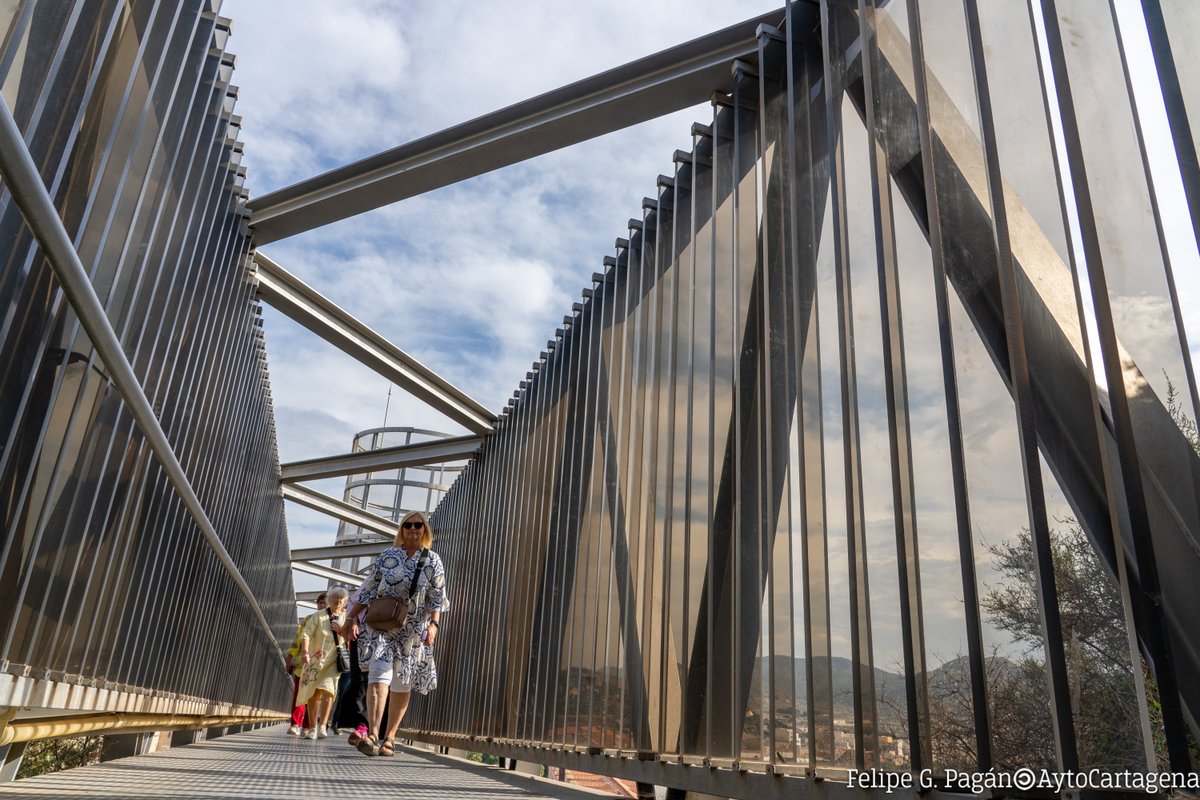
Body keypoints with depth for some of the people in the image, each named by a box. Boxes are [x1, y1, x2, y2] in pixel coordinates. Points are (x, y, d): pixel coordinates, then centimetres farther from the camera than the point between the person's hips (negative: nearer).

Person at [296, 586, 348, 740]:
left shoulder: (346, 618, 7)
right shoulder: (318, 616, 0)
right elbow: (306, 634, -10)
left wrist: (341, 630, -11)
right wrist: (305, 652, -24)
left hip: (334, 662, 0)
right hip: (316, 660, 0)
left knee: (327, 691, -16)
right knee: (314, 694, 5)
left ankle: (322, 726, -18)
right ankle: (312, 728, 15)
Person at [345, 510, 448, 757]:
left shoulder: (433, 561, 5)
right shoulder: (387, 555, 6)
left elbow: (437, 598, 1)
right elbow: (368, 589, 8)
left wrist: (434, 624, -12)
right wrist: (352, 617, 4)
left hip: (413, 631, 1)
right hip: (381, 625, -1)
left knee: (402, 685, 6)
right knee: (379, 675, -18)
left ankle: (389, 738, 17)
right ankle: (372, 735, -22)